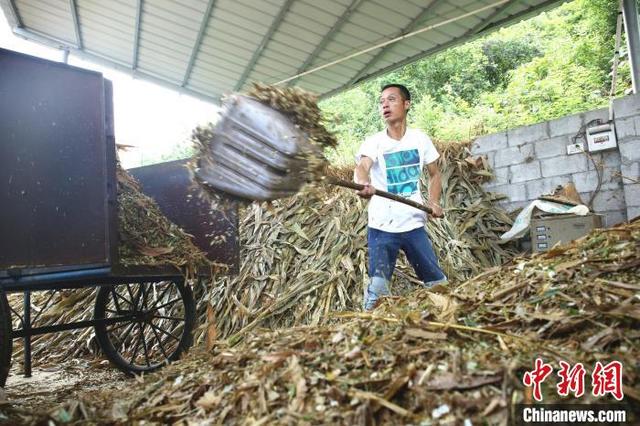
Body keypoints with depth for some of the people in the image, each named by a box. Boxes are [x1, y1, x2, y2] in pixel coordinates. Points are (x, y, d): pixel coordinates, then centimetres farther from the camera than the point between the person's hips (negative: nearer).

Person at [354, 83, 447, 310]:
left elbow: (434, 174, 17)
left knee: (438, 282, 11)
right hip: (382, 227, -3)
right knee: (378, 285, -9)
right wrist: (364, 184, -49)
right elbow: (361, 167, -26)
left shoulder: (420, 139, 5)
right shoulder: (373, 142, -5)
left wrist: (434, 202, 0)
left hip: (414, 224, 3)